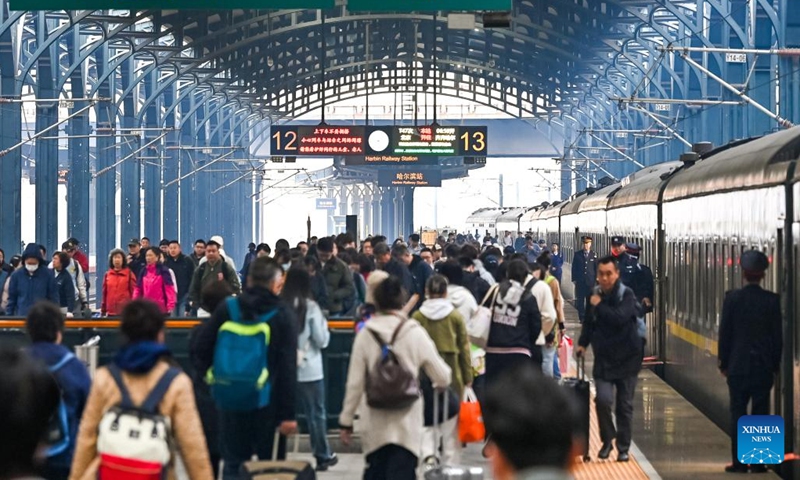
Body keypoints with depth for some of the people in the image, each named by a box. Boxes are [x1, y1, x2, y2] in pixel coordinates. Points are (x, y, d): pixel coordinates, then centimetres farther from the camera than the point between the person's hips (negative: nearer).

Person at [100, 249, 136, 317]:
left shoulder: (129, 274, -1)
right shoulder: (107, 275, 8)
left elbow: (134, 292, -3)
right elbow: (104, 293, 11)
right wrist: (103, 311, 10)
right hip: (111, 312, 3)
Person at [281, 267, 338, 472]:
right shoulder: (310, 307, -9)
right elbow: (321, 340, -6)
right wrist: (323, 324, 10)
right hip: (309, 369, -2)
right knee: (316, 413, 11)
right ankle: (323, 456, 20)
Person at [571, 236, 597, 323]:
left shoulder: (594, 255, 3)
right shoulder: (577, 254, 5)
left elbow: (596, 268, 6)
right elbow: (574, 267, 6)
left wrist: (596, 279, 0)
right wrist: (574, 279, 1)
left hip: (591, 281, -1)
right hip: (580, 281, 1)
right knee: (580, 300, 1)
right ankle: (582, 317, 7)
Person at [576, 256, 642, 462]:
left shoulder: (626, 295, -11)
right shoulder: (594, 294, 3)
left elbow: (620, 317, -29)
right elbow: (589, 322, 19)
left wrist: (599, 305, -20)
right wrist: (583, 343, 10)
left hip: (626, 358, -2)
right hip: (603, 358, 2)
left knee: (625, 405, 6)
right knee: (603, 399, -14)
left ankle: (623, 447, 19)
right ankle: (607, 440, 8)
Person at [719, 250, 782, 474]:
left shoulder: (732, 298, -6)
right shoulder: (772, 300, -4)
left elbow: (724, 332, -2)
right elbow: (778, 335, 0)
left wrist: (724, 362, 7)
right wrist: (776, 364, 11)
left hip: (737, 365, -1)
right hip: (763, 366, 1)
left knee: (738, 414, 4)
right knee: (761, 414, 6)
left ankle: (739, 462, 3)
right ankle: (758, 462, 6)